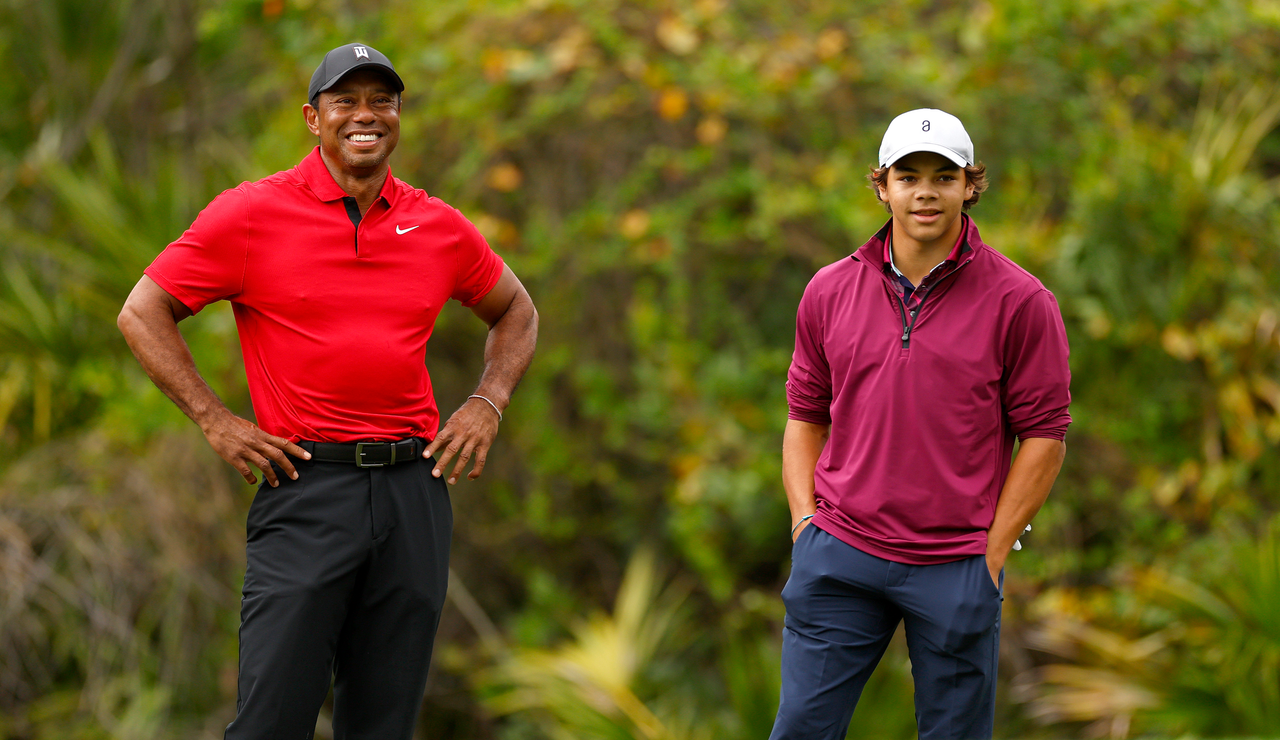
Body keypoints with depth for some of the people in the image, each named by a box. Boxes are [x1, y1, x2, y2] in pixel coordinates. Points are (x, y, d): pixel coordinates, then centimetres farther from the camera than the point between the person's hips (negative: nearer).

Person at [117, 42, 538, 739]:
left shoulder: (440, 226, 9)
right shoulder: (252, 212, -1)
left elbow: (515, 312, 26)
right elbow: (142, 313, 2)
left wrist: (487, 404, 10)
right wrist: (215, 420, -5)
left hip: (414, 491, 4)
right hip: (305, 488, -4)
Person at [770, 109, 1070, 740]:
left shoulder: (1019, 301, -5)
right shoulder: (829, 291, 6)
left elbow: (1044, 435, -3)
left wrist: (992, 553, -6)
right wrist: (805, 521, 4)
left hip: (957, 565, -2)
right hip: (840, 555, 3)